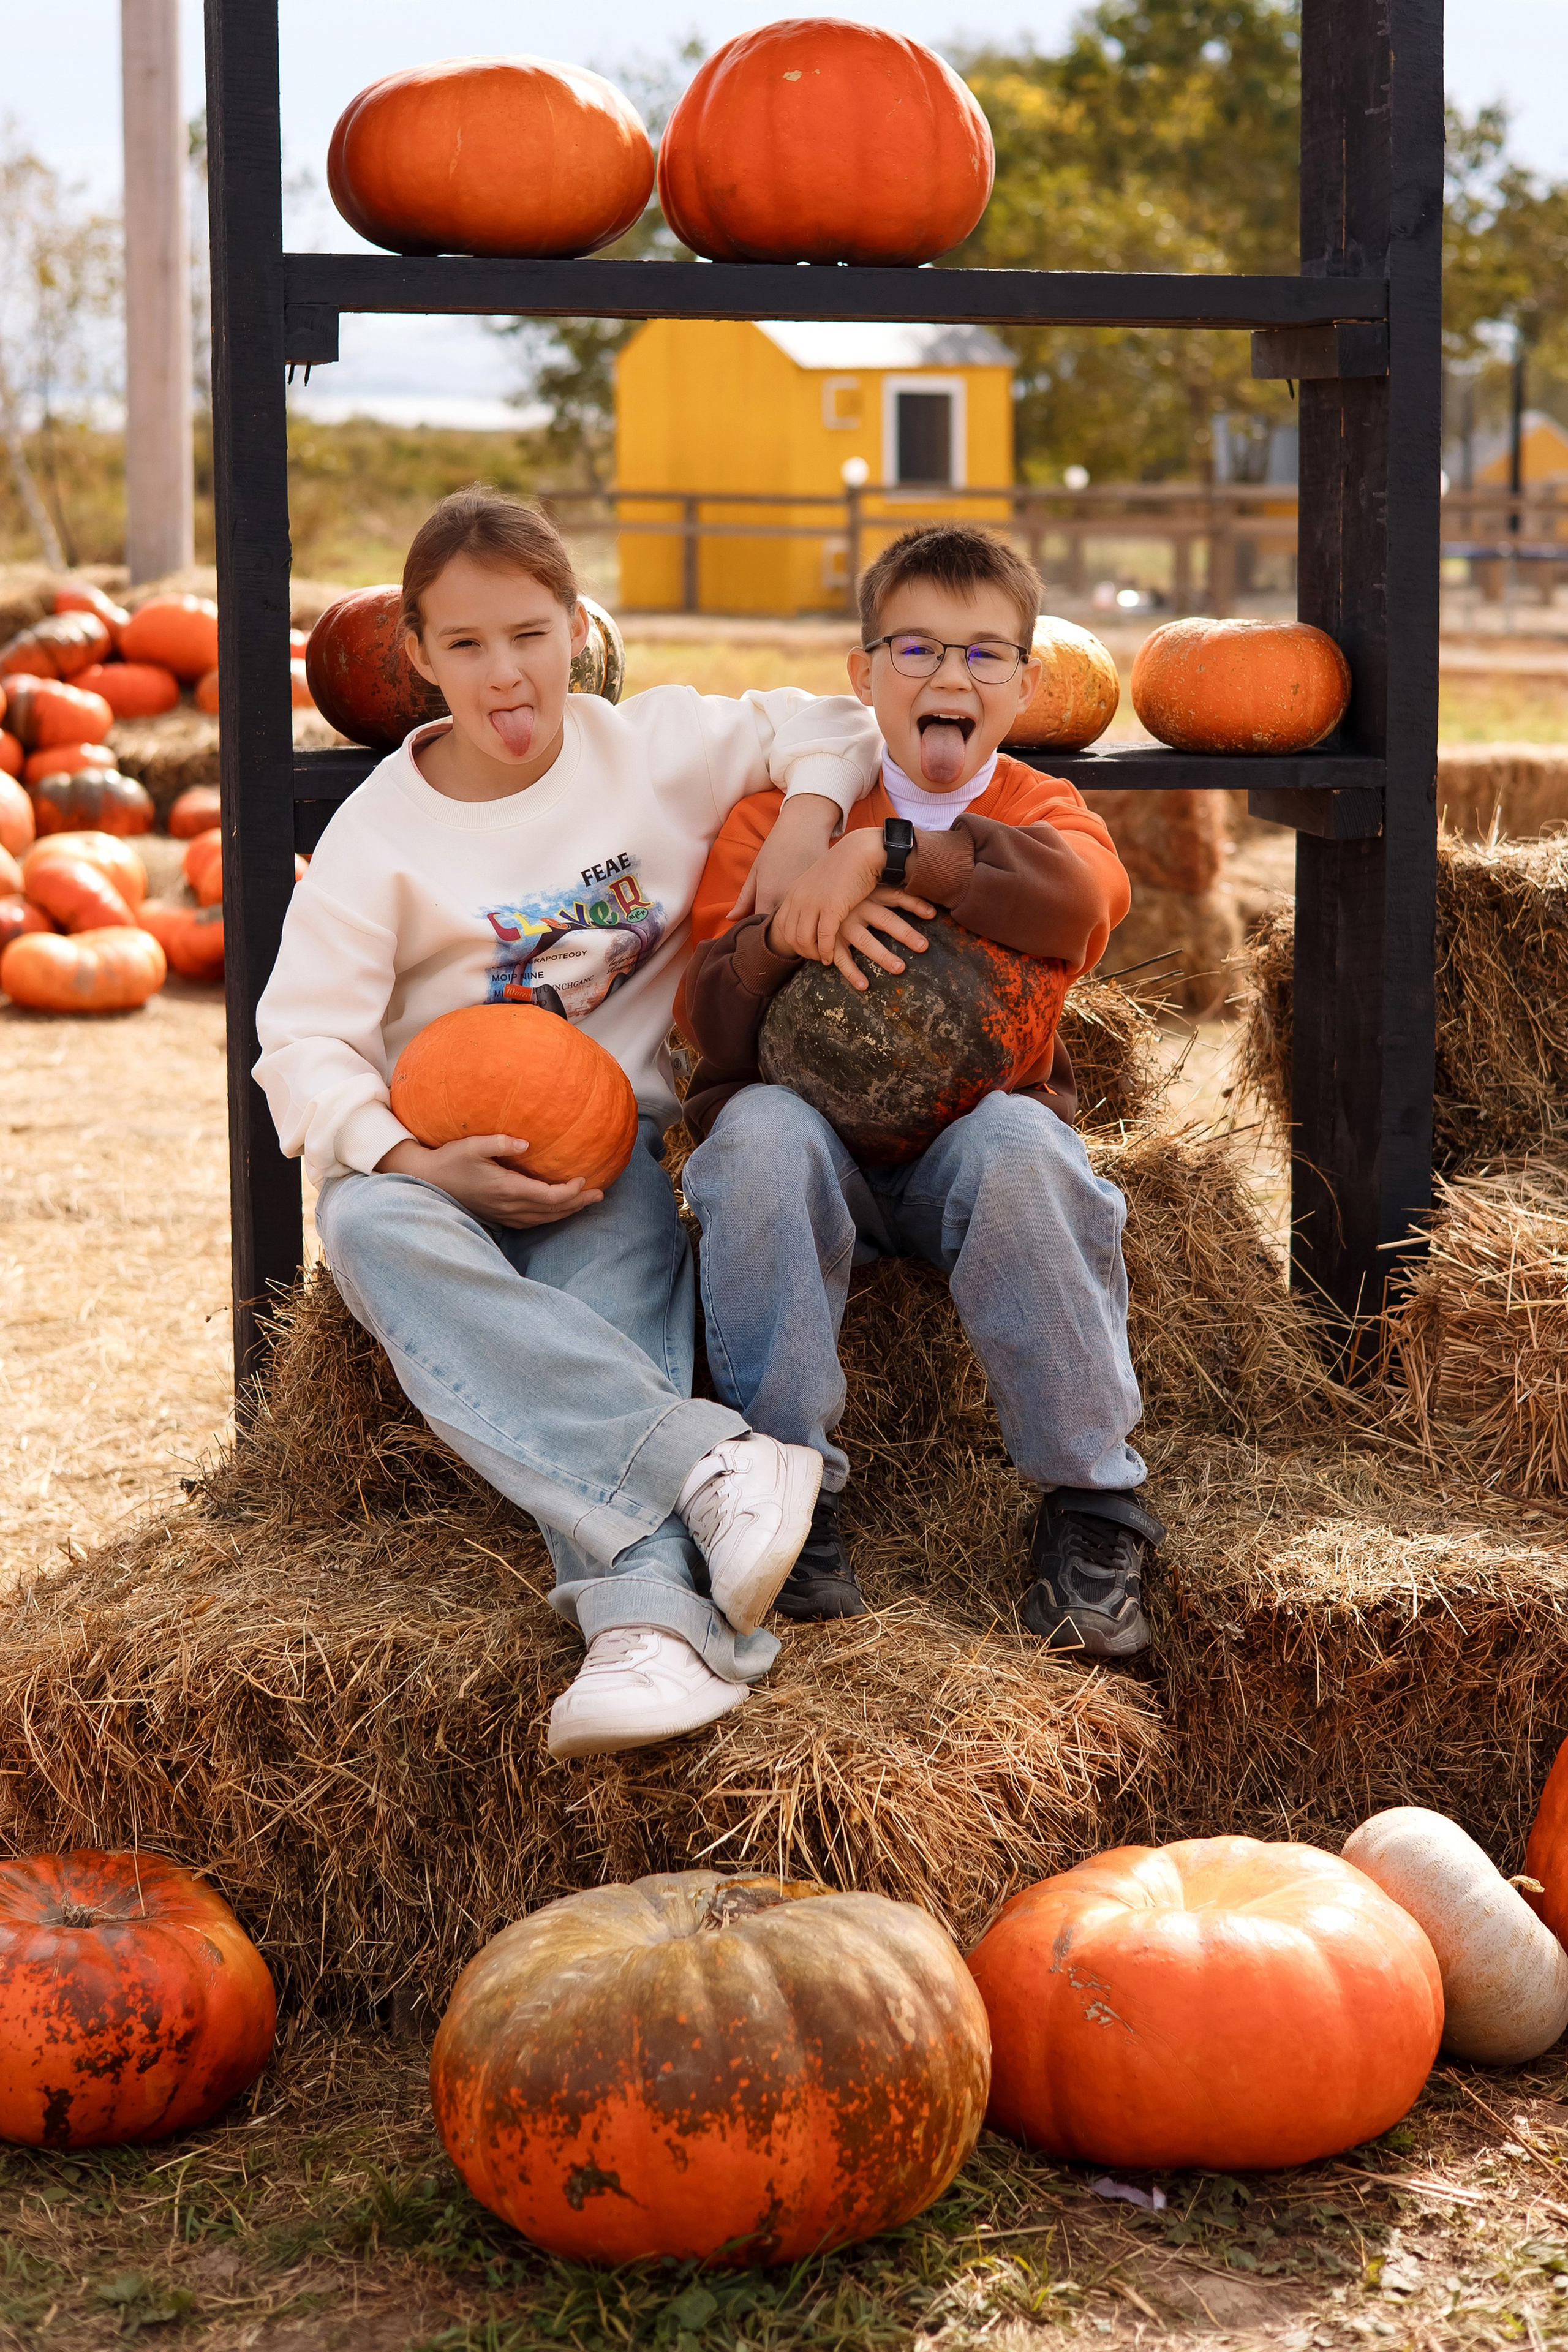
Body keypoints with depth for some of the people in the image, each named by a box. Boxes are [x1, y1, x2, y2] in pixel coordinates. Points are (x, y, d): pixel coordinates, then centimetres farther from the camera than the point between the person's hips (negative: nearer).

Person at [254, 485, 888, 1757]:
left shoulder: (654, 747, 4)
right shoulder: (381, 834, -2)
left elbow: (837, 726, 15)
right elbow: (305, 1042, -6)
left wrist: (806, 827, -6)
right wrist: (418, 1162, -22)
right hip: (439, 1162, 0)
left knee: (611, 1310, -34)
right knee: (367, 1227, -37)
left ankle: (649, 1614, -55)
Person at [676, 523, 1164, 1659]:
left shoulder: (1043, 810, 6)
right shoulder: (783, 810, 7)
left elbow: (1075, 896, -23)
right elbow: (710, 1020, -5)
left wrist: (881, 851, -28)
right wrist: (782, 936, -27)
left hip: (968, 1139, 0)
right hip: (824, 1146, 0)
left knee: (1020, 1141, -35)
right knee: (758, 1129, -33)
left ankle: (1091, 1508, -23)